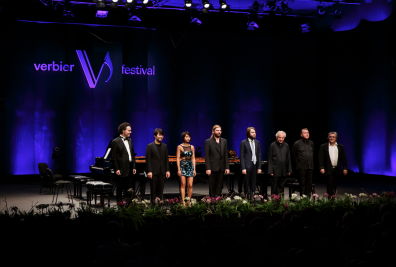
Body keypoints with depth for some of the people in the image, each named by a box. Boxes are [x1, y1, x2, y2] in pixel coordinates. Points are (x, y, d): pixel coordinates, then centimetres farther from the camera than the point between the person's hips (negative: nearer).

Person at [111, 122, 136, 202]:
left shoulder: (130, 141, 13)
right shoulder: (116, 142, -9)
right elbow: (114, 157, -11)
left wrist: (134, 167, 10)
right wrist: (116, 169, -15)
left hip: (130, 169, 7)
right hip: (121, 169, -7)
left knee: (128, 189, 10)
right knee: (120, 188, 2)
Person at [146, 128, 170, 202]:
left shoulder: (165, 146, 12)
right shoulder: (150, 146, -1)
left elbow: (167, 159, 12)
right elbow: (148, 160, -5)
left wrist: (167, 170, 5)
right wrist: (149, 171, -12)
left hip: (162, 171, 4)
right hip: (154, 171, -4)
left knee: (161, 190, 6)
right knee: (153, 190, 1)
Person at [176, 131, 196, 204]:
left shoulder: (192, 147, 11)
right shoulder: (180, 147, 0)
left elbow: (193, 158, 12)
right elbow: (178, 158, -2)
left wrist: (194, 169, 7)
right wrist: (178, 169, -9)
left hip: (190, 166, 3)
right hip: (183, 165, -3)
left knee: (190, 185, -2)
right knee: (183, 185, -4)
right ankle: (183, 201, -3)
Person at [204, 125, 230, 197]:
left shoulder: (224, 141, 10)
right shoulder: (208, 142, -3)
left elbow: (226, 155, 9)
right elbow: (206, 156, -6)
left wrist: (227, 167, 2)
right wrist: (208, 168, -13)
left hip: (221, 168, 4)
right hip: (213, 168, -4)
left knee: (219, 184, 7)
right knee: (212, 185, 4)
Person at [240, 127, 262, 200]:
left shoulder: (257, 143, 10)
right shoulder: (243, 143, -3)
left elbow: (259, 156, 10)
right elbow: (242, 156, -6)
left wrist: (259, 167, 4)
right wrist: (243, 168, -12)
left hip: (255, 166, 4)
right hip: (247, 166, -4)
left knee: (253, 183, 7)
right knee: (247, 183, 1)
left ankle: (252, 197, 12)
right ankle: (247, 198, 7)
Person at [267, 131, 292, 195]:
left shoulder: (286, 145, 8)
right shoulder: (272, 145, -3)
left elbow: (288, 159, 12)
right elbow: (270, 159, -3)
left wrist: (289, 170, 9)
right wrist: (270, 171, -7)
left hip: (284, 171, 4)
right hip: (275, 171, -3)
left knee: (281, 187, 7)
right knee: (275, 187, 2)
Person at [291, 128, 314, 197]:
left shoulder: (311, 143, 9)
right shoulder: (297, 143, -3)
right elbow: (293, 155, 3)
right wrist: (297, 164, 2)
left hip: (310, 167, 4)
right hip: (302, 167, -4)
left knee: (309, 183, 5)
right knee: (302, 183, 0)